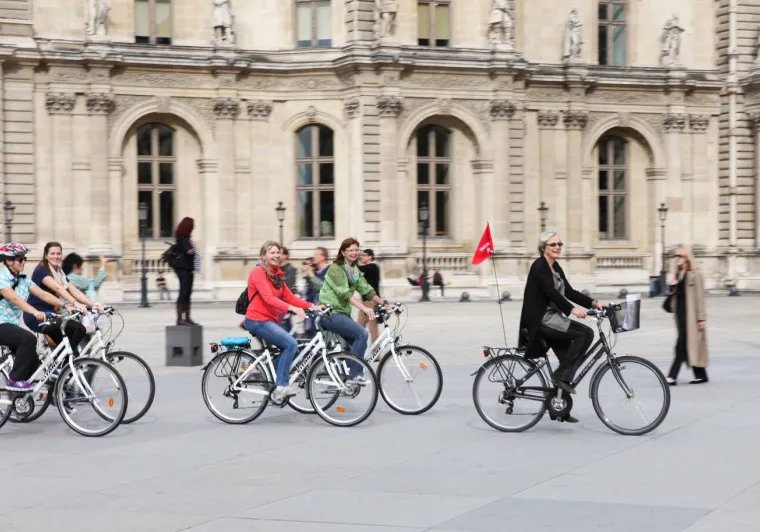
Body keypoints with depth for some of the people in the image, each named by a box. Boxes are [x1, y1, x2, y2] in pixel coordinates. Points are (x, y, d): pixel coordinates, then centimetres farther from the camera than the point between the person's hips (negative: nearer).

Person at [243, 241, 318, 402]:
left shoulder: (277, 274, 15)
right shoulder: (258, 272, -12)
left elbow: (289, 297, 7)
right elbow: (268, 298, -25)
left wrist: (311, 306, -7)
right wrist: (292, 308, -38)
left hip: (271, 320, 9)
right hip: (258, 320, -9)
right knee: (291, 344, -21)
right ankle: (281, 387, -17)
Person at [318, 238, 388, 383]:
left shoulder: (355, 270, 14)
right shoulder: (336, 269, -13)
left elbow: (366, 290, 8)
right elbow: (345, 293, -26)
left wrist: (383, 304, -4)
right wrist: (364, 308, -38)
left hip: (342, 313, 9)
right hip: (330, 314, -9)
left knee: (356, 343, 3)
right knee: (361, 334, -21)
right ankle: (353, 374, -18)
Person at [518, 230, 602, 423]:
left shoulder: (556, 267, 15)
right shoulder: (539, 266, -12)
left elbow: (569, 292, 11)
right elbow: (551, 293, -23)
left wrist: (593, 303, -1)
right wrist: (572, 310, -33)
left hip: (553, 318, 9)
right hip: (541, 320, -9)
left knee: (567, 361, 6)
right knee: (586, 333, -20)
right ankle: (562, 376, -14)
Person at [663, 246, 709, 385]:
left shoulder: (694, 275, -7)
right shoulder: (678, 275, 16)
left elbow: (699, 297, -10)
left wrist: (701, 318, -13)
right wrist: (672, 287, 0)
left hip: (690, 315, -8)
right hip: (680, 314, 8)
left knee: (682, 346, -12)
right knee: (689, 347, 10)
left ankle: (672, 376, -15)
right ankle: (701, 375, 17)